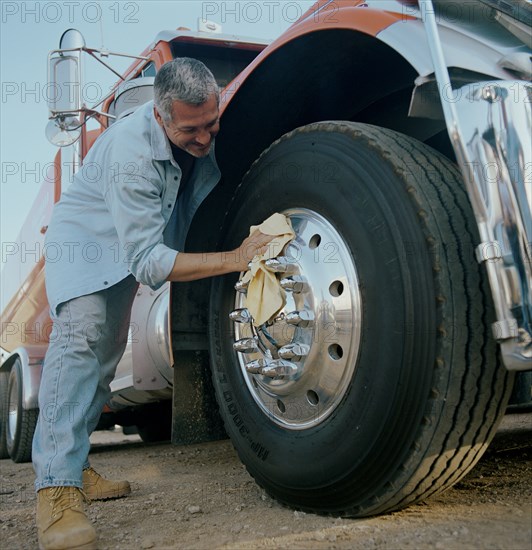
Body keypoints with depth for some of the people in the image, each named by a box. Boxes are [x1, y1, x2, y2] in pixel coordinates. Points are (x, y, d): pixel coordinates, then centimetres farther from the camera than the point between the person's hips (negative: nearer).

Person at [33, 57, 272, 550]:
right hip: (84, 238, -7)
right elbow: (147, 262, -39)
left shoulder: (206, 132, -17)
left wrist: (251, 238, -15)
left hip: (130, 248, 7)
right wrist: (233, 259, -45)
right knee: (80, 335, -29)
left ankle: (75, 466, 20)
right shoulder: (131, 154, -38)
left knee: (107, 353, 9)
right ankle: (56, 486, -30)